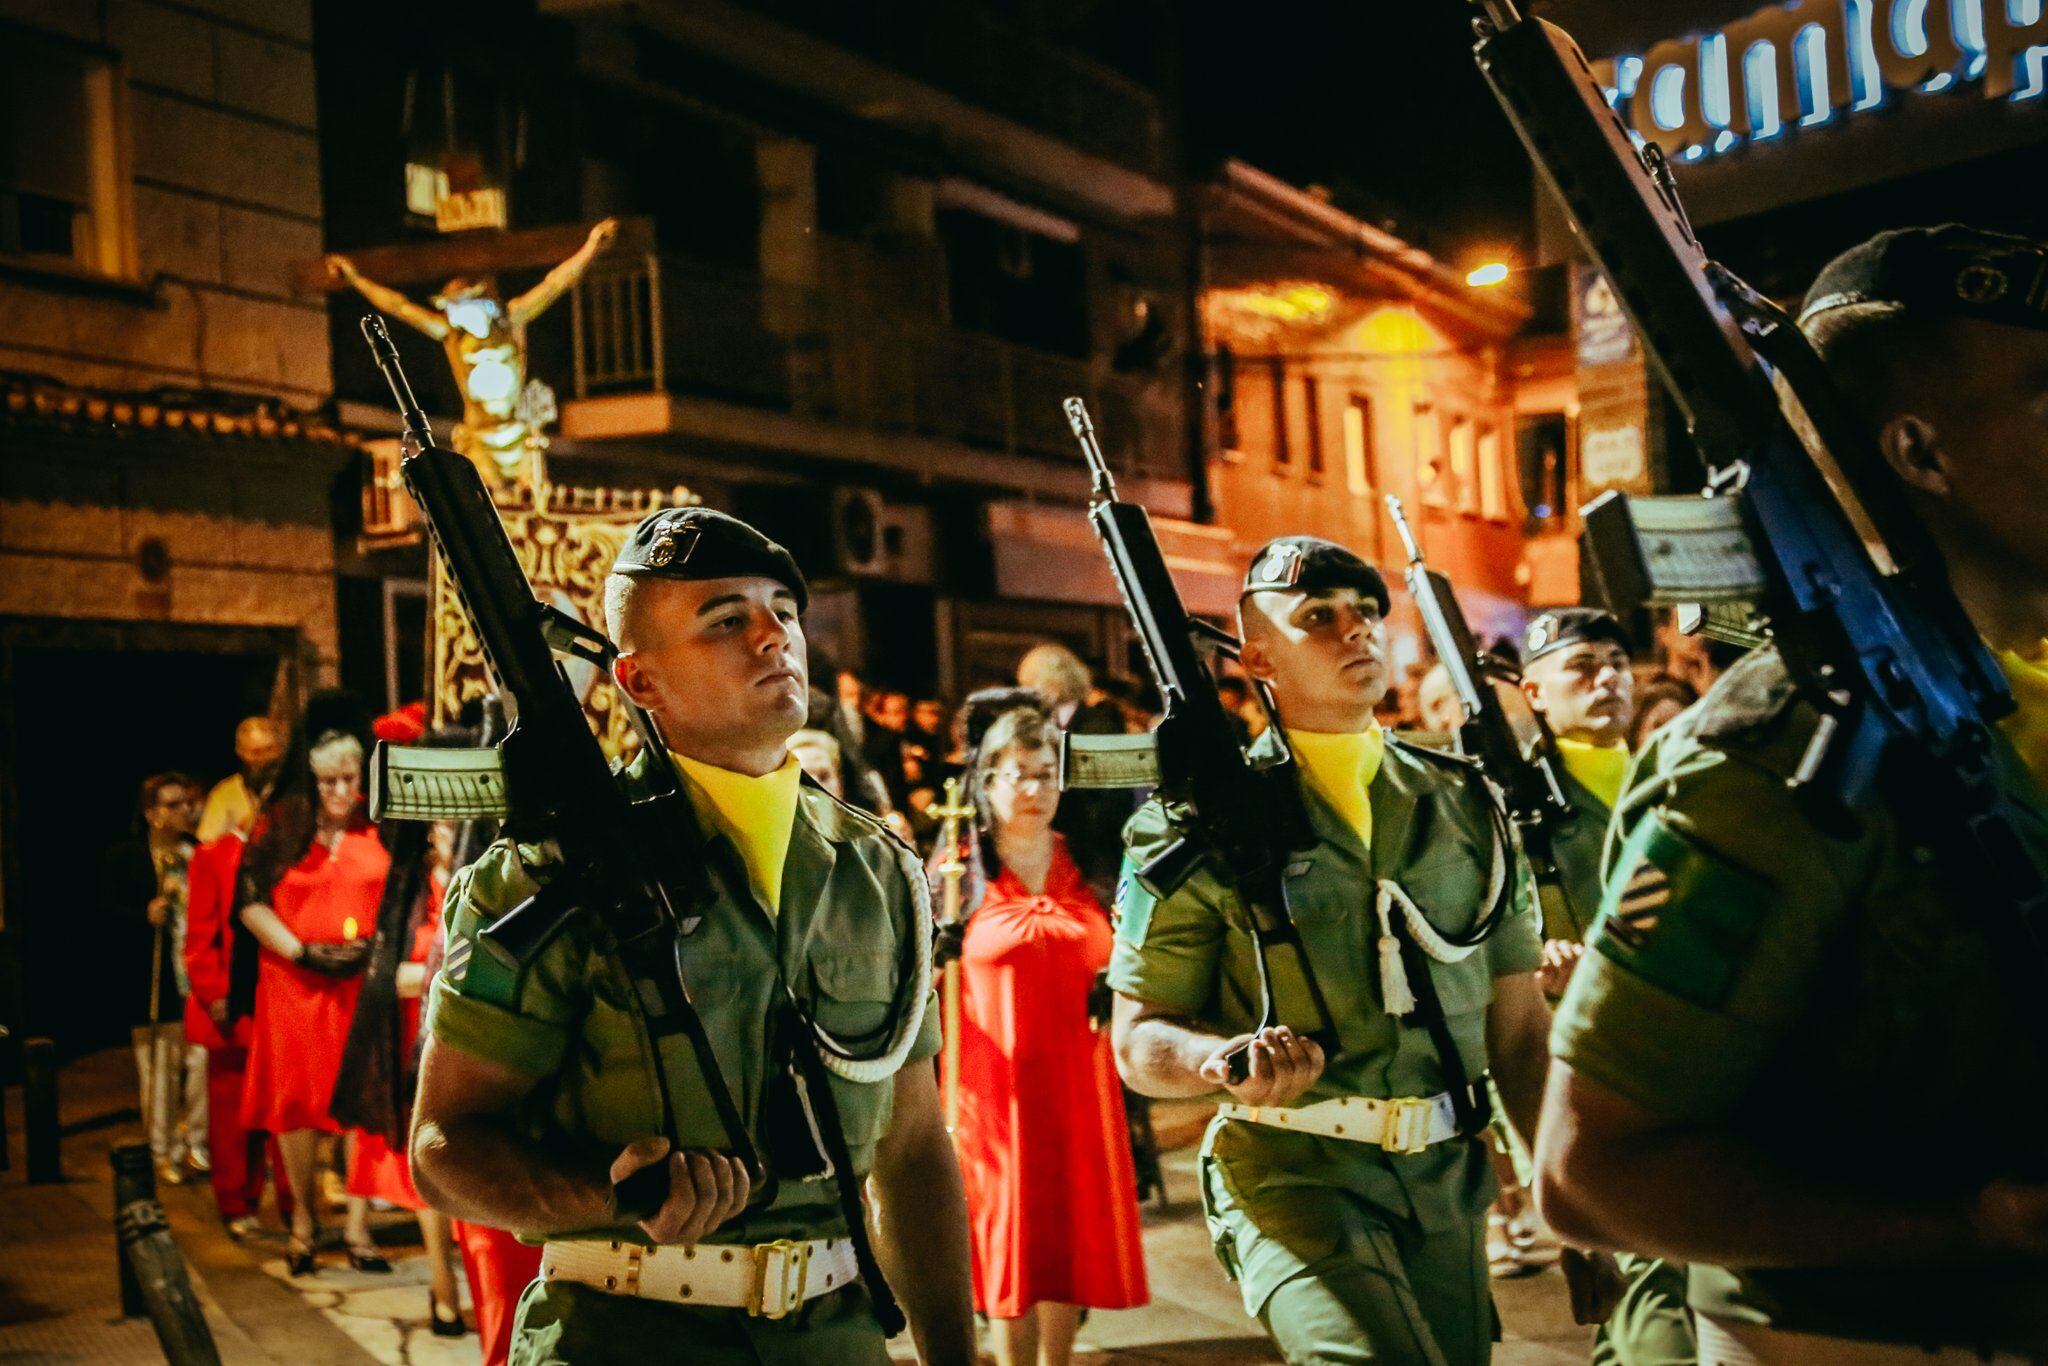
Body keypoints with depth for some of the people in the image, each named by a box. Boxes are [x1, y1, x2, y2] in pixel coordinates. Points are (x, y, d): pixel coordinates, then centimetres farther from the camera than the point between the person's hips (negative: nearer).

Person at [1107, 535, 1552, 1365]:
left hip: (1445, 1177, 5)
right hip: (1293, 1174, -5)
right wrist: (1226, 1062, -21)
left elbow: (1519, 1024, 14)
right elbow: (1138, 1040, 0)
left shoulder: (1462, 804, 11)